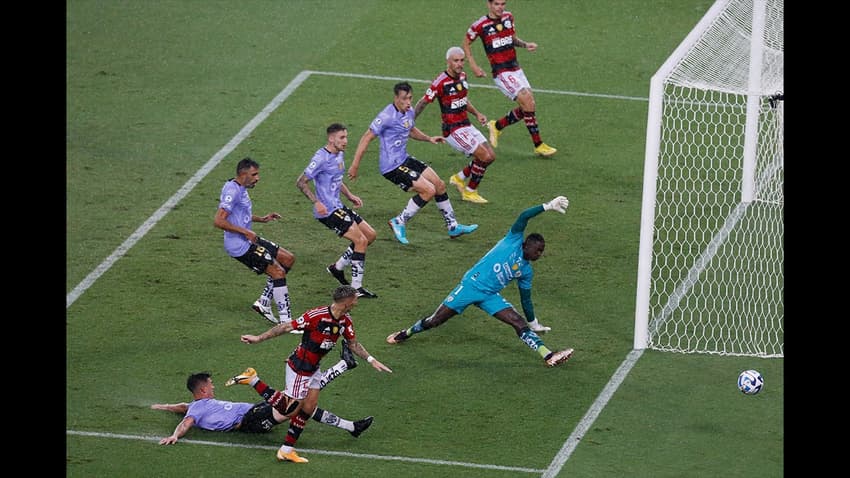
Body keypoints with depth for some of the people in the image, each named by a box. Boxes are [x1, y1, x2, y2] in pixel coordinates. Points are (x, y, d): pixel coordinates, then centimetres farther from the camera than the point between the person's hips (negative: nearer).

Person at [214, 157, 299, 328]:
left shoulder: (241, 189, 13)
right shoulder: (232, 190, -19)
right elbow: (219, 221, -27)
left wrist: (262, 219, 17)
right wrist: (246, 232, -25)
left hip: (248, 241, 11)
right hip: (239, 245, -11)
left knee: (288, 259, 14)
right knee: (278, 272, -13)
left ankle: (263, 302, 15)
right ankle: (286, 320, -8)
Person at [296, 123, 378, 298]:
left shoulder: (339, 155, 12)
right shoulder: (321, 158, -17)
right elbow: (301, 182, -16)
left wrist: (350, 195, 15)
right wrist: (316, 202, -25)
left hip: (338, 207, 10)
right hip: (328, 210, -10)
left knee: (370, 235, 11)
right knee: (361, 240, -13)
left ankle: (337, 267, 20)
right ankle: (356, 287, -7)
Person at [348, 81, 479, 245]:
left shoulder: (409, 112, 5)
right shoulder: (387, 116, -22)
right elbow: (366, 138, -18)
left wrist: (429, 138, 11)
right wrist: (355, 165, -18)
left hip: (405, 160, 9)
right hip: (392, 166, -9)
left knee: (439, 185, 10)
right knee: (428, 190, -15)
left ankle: (453, 227, 23)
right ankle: (399, 223, -3)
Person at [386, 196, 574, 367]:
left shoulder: (526, 271, 10)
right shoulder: (514, 240, -5)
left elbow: (525, 300, 21)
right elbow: (523, 217, -18)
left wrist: (534, 324, 23)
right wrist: (548, 206, -24)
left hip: (490, 296, 5)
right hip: (472, 285, -5)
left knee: (519, 323, -14)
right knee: (434, 321, 1)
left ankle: (548, 356, -24)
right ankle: (406, 333, 27)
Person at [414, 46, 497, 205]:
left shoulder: (462, 76, 6)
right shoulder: (441, 82, -19)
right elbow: (423, 102, -11)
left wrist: (477, 114, 13)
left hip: (466, 125, 8)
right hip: (453, 130, -8)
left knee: (491, 156, 6)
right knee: (484, 156, -14)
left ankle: (460, 177, 22)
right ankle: (470, 192, 2)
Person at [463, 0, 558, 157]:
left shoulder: (508, 17, 7)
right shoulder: (480, 25, -9)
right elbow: (466, 43, 5)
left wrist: (525, 44, 2)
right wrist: (473, 66, -1)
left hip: (516, 69, 7)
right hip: (501, 72, -7)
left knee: (526, 108, 2)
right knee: (528, 102, -18)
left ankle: (497, 126, 26)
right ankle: (538, 145, -11)